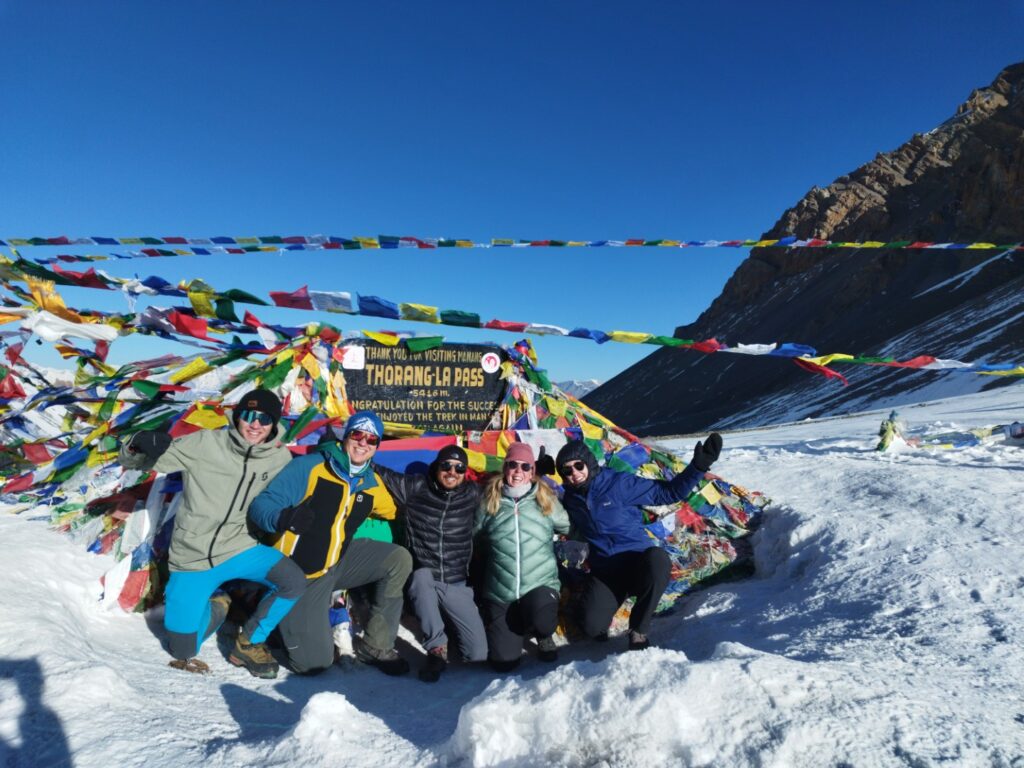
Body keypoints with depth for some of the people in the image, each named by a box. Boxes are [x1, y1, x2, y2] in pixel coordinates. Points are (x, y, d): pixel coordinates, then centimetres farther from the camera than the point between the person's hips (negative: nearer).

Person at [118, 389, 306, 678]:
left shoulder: (280, 458, -6)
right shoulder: (205, 443, -14)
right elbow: (133, 462, -8)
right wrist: (138, 444, -29)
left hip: (238, 549, 2)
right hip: (192, 559, -1)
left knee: (294, 582, -23)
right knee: (183, 652, 2)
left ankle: (247, 645, 3)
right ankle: (215, 608, 32)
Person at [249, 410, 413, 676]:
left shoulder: (372, 483, 1)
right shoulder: (309, 466, -17)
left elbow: (391, 512, 22)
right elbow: (261, 505, -23)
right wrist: (285, 518, -40)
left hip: (339, 562, 5)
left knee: (400, 560, -12)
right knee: (315, 662, -8)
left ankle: (375, 645, 4)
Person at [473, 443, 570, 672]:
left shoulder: (546, 500, 3)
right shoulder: (489, 501, 2)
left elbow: (570, 528, 12)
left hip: (540, 585, -1)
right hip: (500, 593, 1)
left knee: (541, 619, -34)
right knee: (503, 661, -5)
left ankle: (544, 636, 7)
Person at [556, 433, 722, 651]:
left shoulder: (619, 483, -8)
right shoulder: (570, 500, 5)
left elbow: (667, 492, -7)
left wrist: (698, 466, -19)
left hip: (640, 561, -1)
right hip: (605, 573, 2)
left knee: (658, 559, -39)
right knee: (592, 627, -25)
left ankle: (638, 630, -15)